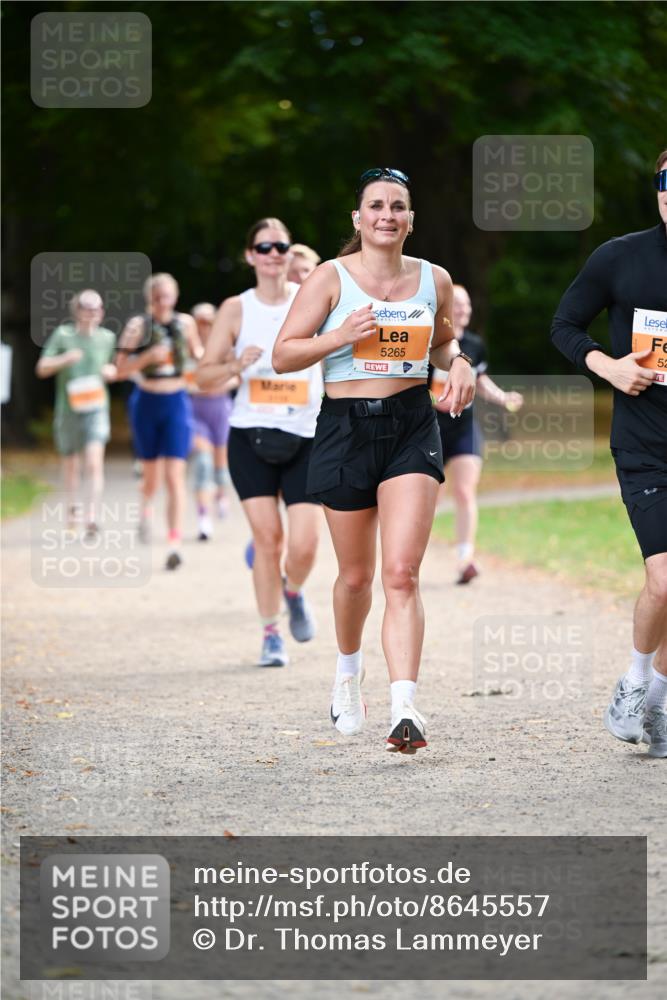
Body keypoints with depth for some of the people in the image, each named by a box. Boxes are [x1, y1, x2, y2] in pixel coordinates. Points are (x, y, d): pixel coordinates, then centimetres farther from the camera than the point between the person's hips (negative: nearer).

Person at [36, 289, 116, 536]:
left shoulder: (107, 338, 3)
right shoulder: (63, 335, -3)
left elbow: (115, 367, 20)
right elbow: (42, 369, -7)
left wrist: (110, 371, -4)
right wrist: (65, 359, -25)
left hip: (95, 408, -1)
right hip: (68, 408, 1)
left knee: (94, 462, -18)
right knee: (70, 461, 17)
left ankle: (91, 518, -24)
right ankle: (71, 506, 43)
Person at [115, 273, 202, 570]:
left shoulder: (185, 323, 1)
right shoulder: (138, 326, -6)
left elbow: (197, 351, 19)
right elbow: (121, 369, -8)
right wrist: (148, 357, -23)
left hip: (177, 403, 0)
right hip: (147, 402, 0)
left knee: (175, 475, -10)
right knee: (151, 473, 14)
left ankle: (175, 543, -14)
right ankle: (146, 508, 48)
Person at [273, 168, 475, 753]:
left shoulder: (434, 280, 7)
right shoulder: (332, 278, -2)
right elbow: (283, 356, -3)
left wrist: (459, 365, 3)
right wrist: (340, 336, -18)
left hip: (412, 427, 1)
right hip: (347, 426, -1)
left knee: (402, 573, -13)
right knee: (356, 575, 11)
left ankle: (404, 711, -21)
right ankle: (348, 672, 41)